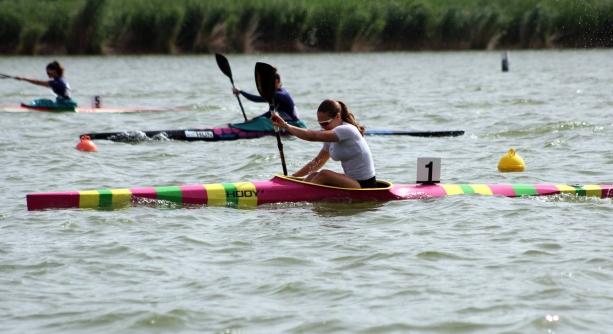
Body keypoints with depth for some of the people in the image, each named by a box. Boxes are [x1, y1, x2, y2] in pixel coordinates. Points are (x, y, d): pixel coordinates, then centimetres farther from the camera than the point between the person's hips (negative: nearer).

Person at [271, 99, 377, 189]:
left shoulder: (347, 130, -19)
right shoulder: (332, 136, 11)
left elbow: (312, 136, -27)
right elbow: (317, 161, 15)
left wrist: (285, 125, -24)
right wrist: (293, 177, 7)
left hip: (365, 185, -10)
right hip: (353, 181, 10)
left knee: (324, 175, -24)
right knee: (314, 175, 1)